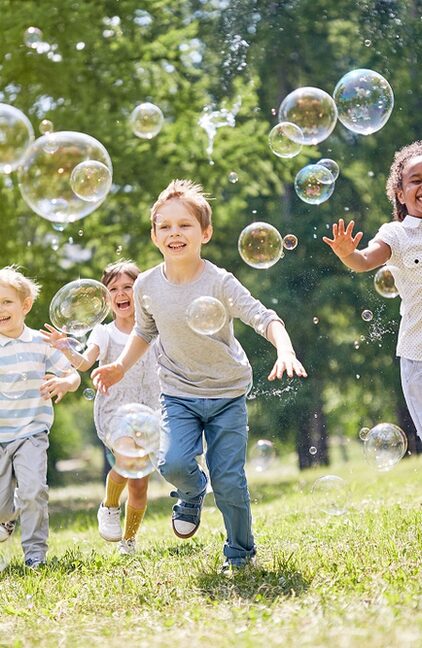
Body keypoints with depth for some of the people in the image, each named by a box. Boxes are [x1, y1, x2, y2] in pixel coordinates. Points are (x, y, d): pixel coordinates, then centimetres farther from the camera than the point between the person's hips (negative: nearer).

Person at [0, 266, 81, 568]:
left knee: (33, 491, -17)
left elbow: (73, 375, 1)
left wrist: (64, 383, -21)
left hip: (31, 432, -2)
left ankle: (35, 551, 0)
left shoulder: (41, 343, -3)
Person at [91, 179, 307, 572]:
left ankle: (241, 554, 20)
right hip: (178, 394, 2)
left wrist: (285, 351, -45)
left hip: (227, 393, -2)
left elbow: (264, 318, -27)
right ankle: (192, 494, 16)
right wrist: (121, 366, 1)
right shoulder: (147, 286, -6)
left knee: (229, 481, -4)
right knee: (173, 463, -21)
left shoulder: (219, 282, -18)